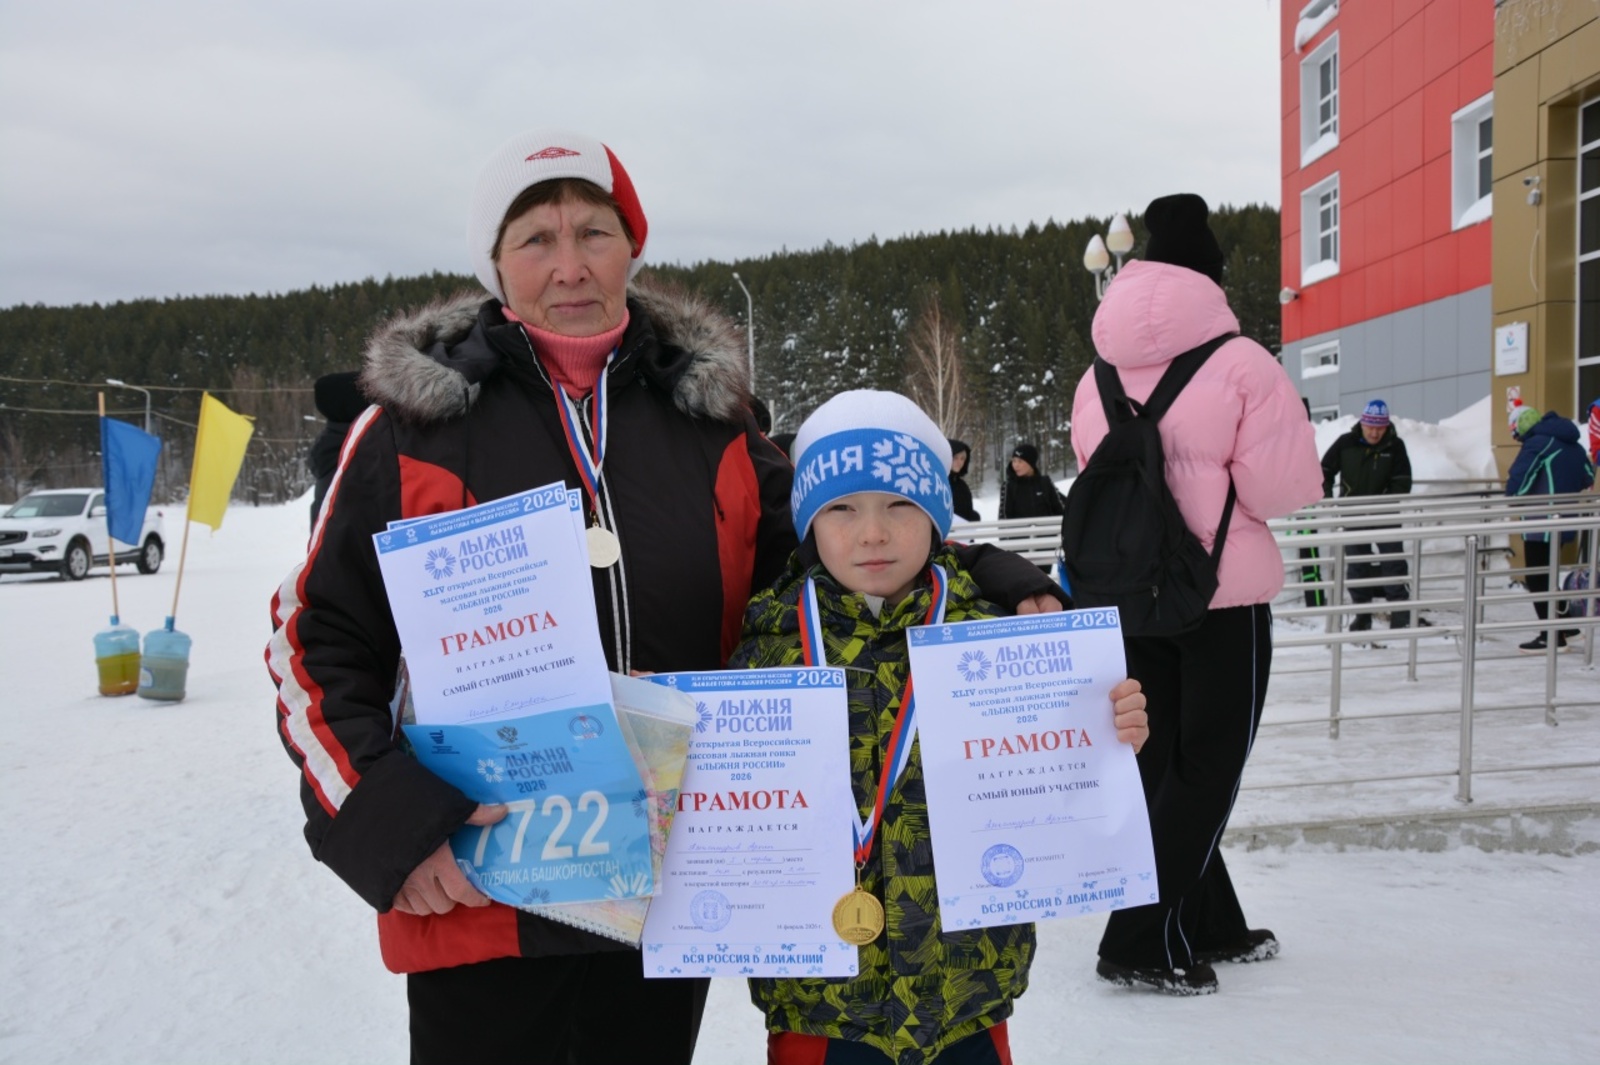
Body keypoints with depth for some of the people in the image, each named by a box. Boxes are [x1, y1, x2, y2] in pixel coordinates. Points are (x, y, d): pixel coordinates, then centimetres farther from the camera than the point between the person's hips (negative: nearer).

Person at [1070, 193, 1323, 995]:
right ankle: (1141, 942, 4)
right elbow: (1285, 488, -13)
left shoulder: (1101, 374, 4)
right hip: (1221, 593, -5)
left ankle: (1211, 926, 28)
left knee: (1165, 762, 16)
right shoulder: (1240, 363, -13)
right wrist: (1224, 478, 5)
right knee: (1208, 770, 5)